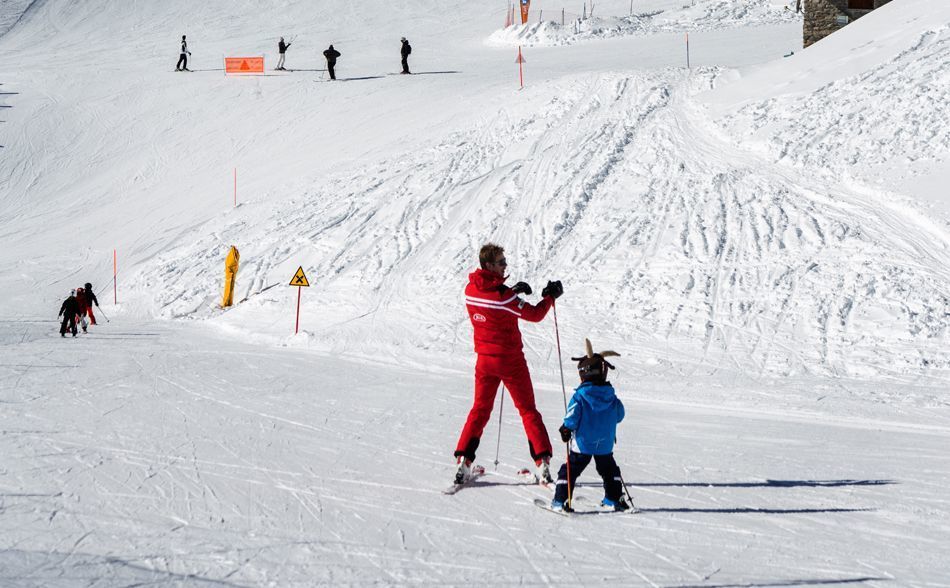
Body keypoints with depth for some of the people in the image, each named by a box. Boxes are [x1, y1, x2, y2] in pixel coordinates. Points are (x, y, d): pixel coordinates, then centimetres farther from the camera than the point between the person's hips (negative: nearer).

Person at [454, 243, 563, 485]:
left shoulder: (470, 290, -3)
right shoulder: (503, 295, -21)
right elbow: (534, 315, -12)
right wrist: (550, 296, 2)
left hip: (484, 360, 5)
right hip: (510, 360, -5)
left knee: (480, 409, 15)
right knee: (528, 410, 6)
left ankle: (463, 461, 6)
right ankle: (543, 463, 2)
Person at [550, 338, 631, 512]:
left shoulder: (580, 396, -16)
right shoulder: (611, 396, -2)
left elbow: (572, 416, -18)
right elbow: (619, 415, 8)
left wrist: (566, 429, -3)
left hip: (583, 443, -4)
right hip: (606, 444, 4)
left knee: (571, 469, 4)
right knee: (608, 469, 23)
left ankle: (561, 500, -1)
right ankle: (615, 498, 25)